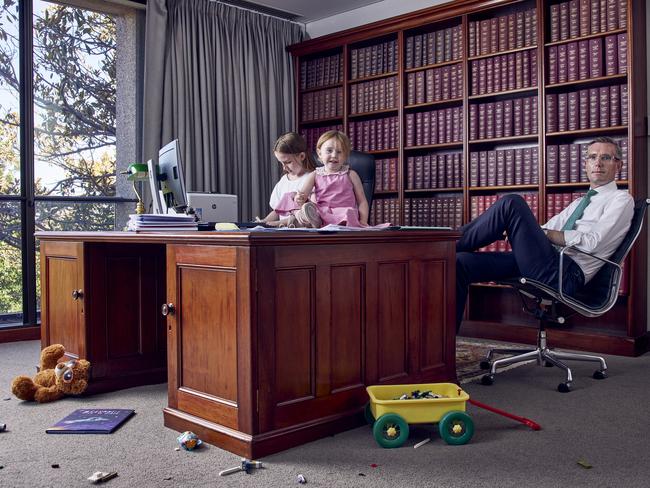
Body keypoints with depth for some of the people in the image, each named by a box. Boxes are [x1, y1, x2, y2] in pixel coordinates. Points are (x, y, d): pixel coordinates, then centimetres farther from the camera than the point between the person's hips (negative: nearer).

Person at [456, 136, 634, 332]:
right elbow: (549, 228, 20)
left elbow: (592, 242, -9)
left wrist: (545, 233, -7)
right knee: (461, 261, -6)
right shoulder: (579, 202, 30)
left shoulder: (621, 199, 7)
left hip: (566, 273, -8)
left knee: (512, 203, -22)